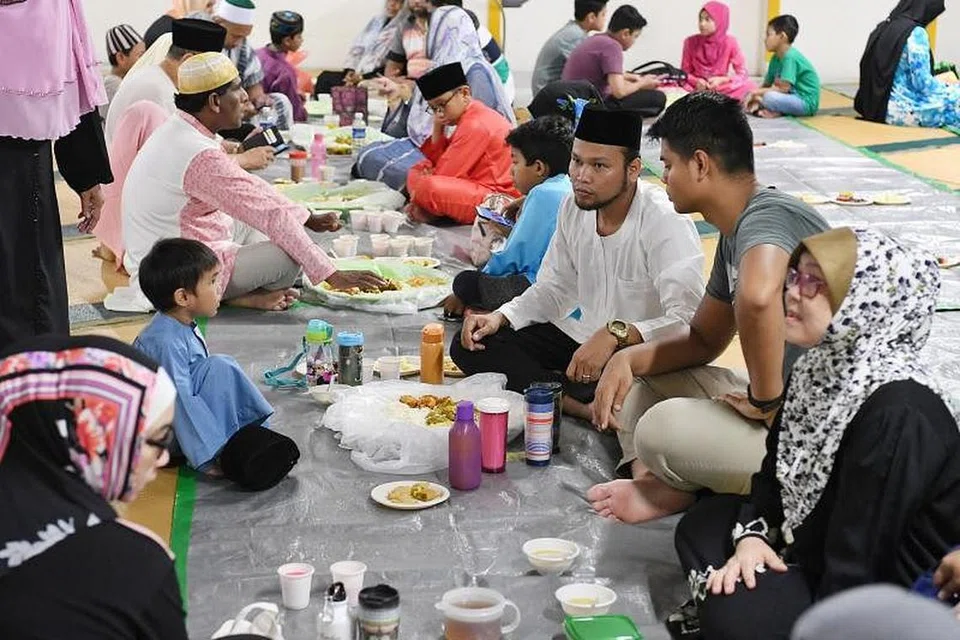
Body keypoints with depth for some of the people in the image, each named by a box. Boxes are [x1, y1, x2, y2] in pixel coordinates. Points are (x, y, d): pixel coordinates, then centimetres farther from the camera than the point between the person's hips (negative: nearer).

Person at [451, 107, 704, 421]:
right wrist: (500, 318, -5)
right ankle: (578, 405, -20)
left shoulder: (667, 223, -21)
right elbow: (553, 288, 12)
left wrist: (616, 333, -43)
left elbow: (688, 322, -31)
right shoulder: (574, 207, 1)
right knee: (471, 345, -8)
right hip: (580, 337, 8)